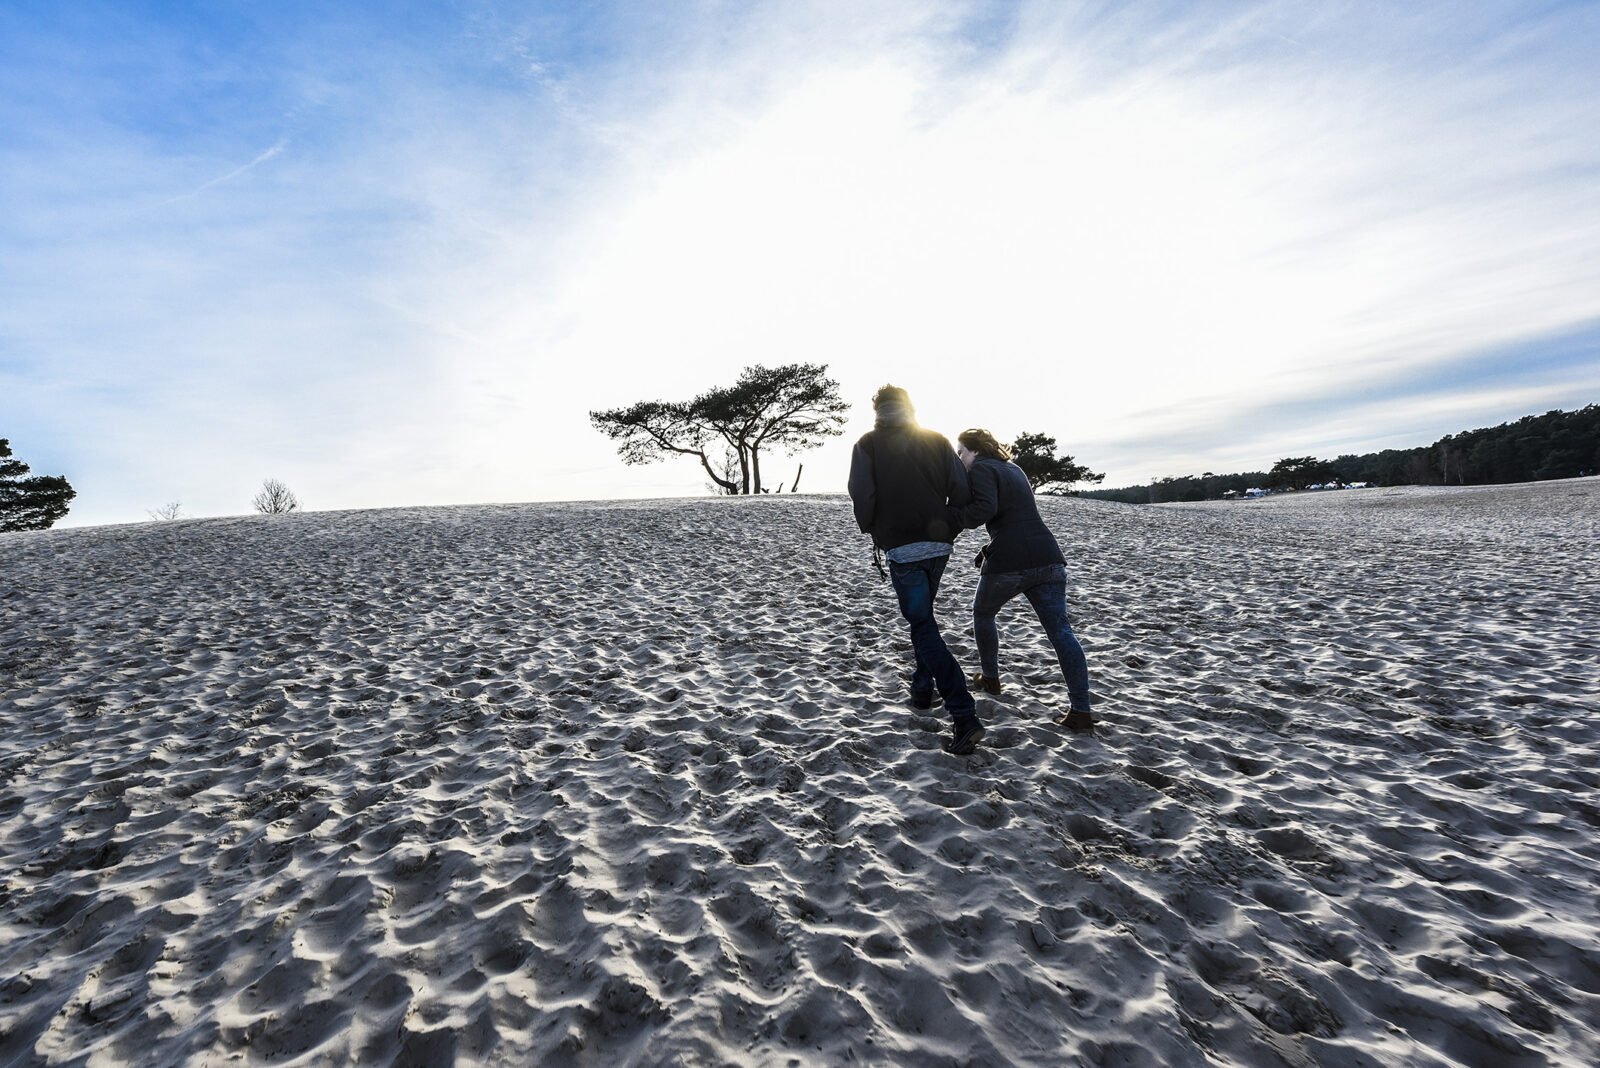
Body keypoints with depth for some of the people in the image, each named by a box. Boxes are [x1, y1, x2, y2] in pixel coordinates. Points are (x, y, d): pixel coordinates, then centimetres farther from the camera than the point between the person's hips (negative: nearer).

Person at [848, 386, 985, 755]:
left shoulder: (869, 444, 1)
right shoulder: (938, 440, 11)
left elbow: (862, 495, -10)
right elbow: (961, 491, 3)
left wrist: (871, 530, 7)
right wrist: (949, 531, 13)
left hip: (902, 548, -5)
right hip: (939, 546, 5)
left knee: (924, 627, -3)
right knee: (922, 616, 24)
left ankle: (964, 716, -11)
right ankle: (922, 690, 31)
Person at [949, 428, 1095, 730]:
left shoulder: (980, 469, 0)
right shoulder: (1013, 468, 26)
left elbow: (984, 509, -19)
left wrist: (949, 515, -7)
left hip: (1008, 562, -6)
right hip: (1048, 557, 7)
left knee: (982, 613, 20)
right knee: (1060, 631, 3)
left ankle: (990, 678, 32)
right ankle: (1081, 709, -2)